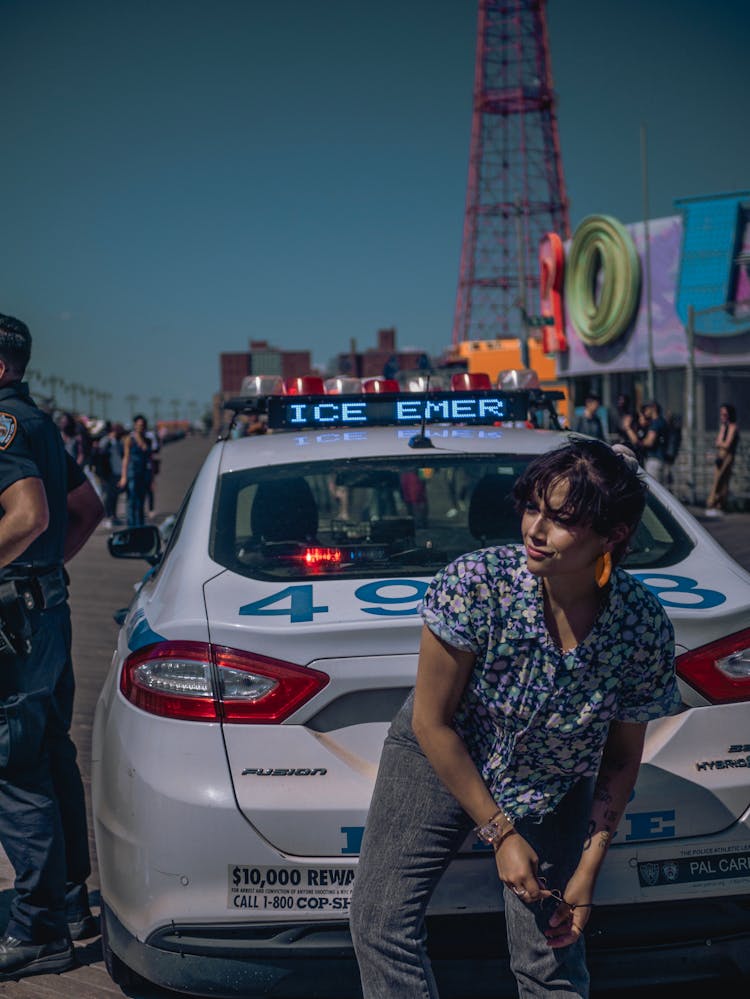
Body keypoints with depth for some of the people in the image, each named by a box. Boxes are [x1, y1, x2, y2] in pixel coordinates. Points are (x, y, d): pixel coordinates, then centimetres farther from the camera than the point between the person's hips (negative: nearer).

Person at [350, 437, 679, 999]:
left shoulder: (646, 629, -24)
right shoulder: (475, 584, -31)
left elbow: (622, 759, -7)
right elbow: (431, 721, -19)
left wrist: (587, 874, -10)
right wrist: (499, 832, -16)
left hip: (554, 792, 1)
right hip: (439, 760, -1)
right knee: (380, 926, -10)